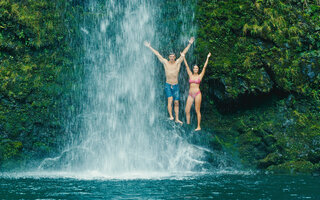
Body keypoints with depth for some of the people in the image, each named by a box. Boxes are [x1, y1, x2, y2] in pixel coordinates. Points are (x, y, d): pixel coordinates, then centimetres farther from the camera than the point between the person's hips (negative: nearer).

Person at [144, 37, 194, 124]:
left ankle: (177, 119, 6)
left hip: (176, 86, 1)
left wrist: (189, 44, -1)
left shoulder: (178, 62, 0)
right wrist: (149, 47, 3)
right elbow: (157, 54, 2)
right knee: (170, 100, -17)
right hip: (168, 85, -1)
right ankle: (171, 116, -19)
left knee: (176, 102, 2)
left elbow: (184, 53, 0)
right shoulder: (165, 62, 0)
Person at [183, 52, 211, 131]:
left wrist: (207, 58, -2)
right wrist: (183, 57, 15)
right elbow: (186, 66, 14)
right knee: (187, 110, -1)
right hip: (190, 94, 4)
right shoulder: (190, 75, 12)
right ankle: (188, 124, 10)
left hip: (197, 94, -4)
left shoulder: (200, 76, 4)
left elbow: (204, 67, 1)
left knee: (197, 111, -2)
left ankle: (199, 126, 2)